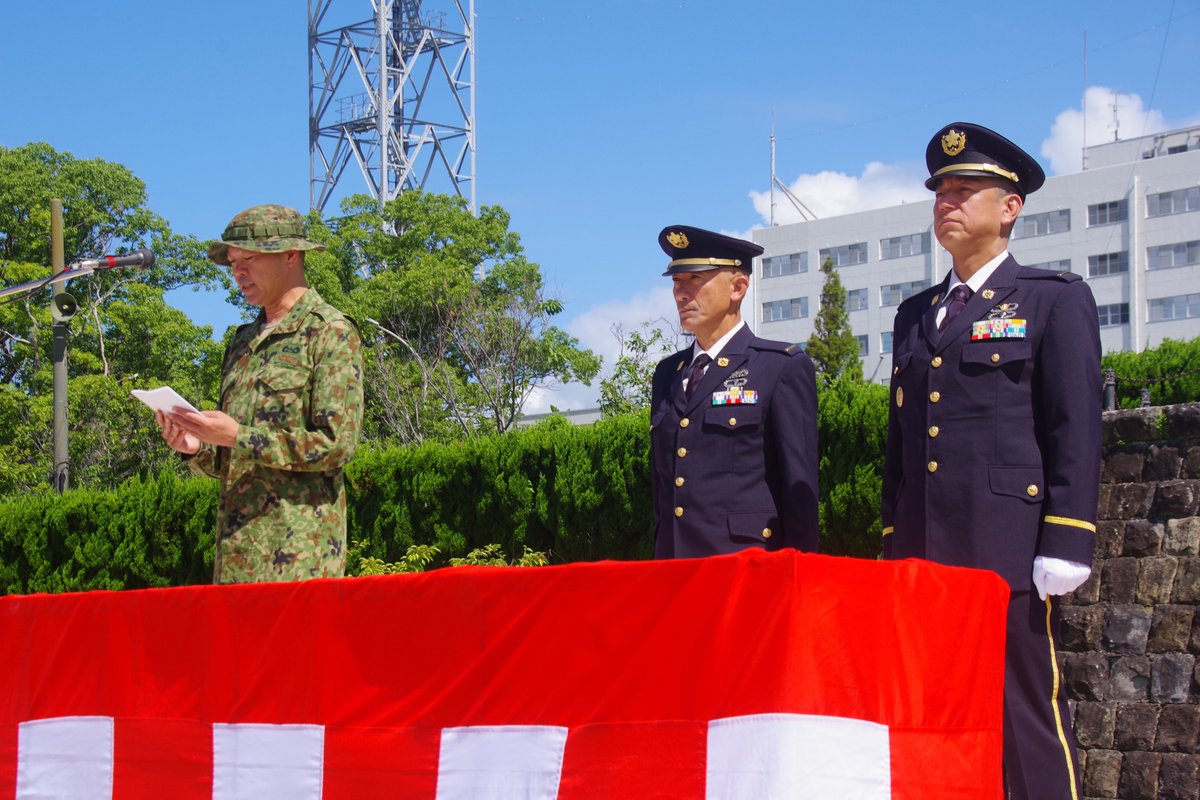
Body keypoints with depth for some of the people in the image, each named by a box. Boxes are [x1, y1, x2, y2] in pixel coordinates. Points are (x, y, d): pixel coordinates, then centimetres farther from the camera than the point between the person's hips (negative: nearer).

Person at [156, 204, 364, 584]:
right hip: (237, 545, 7)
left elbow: (336, 444, -12)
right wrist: (197, 449, 1)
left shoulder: (331, 333, -2)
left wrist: (239, 436, -15)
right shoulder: (243, 342, 21)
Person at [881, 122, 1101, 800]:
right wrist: (894, 546, 14)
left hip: (1011, 553, -6)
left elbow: (1077, 432, -5)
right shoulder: (916, 316, 20)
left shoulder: (1056, 300, 3)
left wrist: (1065, 544, -13)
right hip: (923, 553, 6)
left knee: (1027, 715, -6)